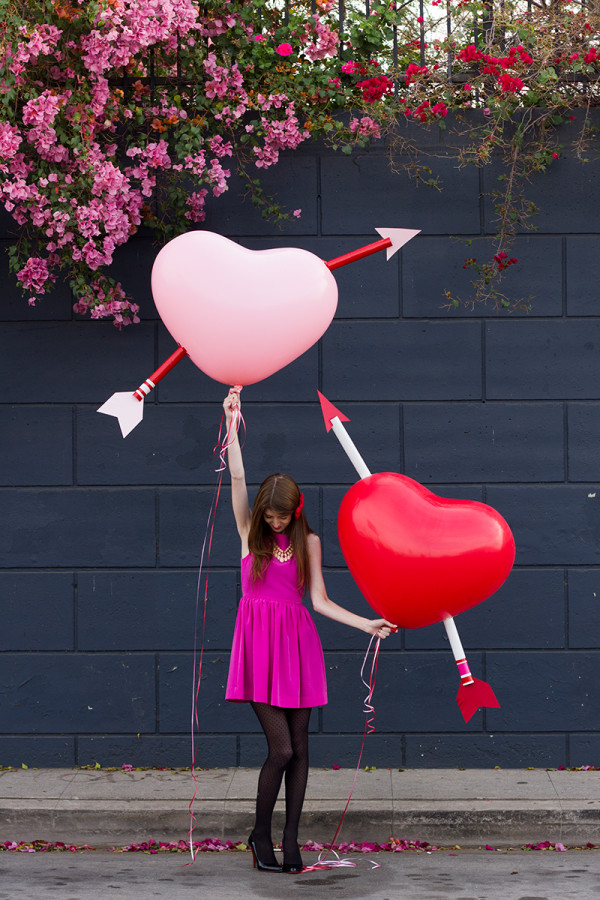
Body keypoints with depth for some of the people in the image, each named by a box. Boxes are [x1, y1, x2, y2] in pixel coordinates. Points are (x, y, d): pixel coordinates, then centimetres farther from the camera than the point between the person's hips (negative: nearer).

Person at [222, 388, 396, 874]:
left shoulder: (308, 542, 7)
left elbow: (319, 600, 6)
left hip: (297, 642, 2)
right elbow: (237, 478, -7)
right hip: (259, 642, -2)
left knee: (299, 748, 3)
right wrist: (232, 423, -10)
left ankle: (290, 840, 12)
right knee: (281, 748, -10)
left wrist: (366, 623, -3)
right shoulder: (251, 532, 4)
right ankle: (261, 834, 8)